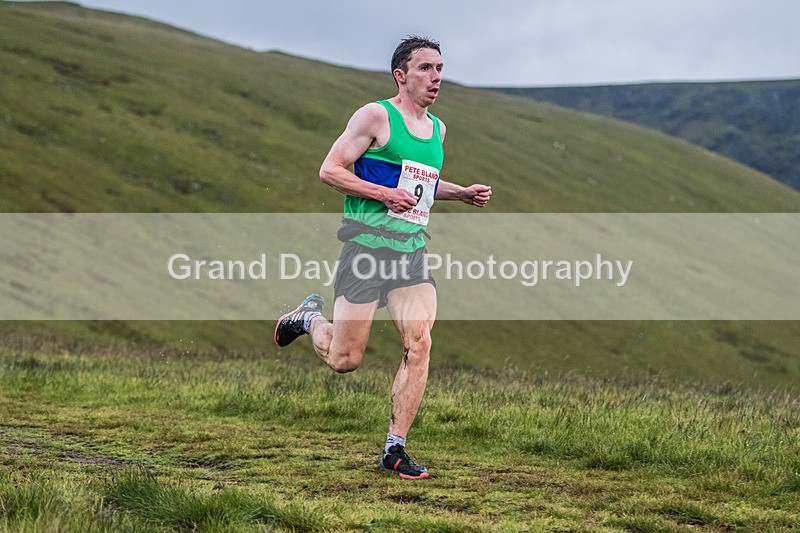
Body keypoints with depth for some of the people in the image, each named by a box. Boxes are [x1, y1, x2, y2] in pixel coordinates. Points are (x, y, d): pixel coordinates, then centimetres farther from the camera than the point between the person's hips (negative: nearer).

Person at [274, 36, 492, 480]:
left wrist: (461, 193, 15)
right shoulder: (376, 116, -7)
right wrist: (385, 194, -18)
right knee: (345, 360, -1)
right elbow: (329, 170, -9)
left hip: (413, 251, 6)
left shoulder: (437, 129, 15)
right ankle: (310, 318, 33)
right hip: (368, 247, -6)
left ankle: (395, 450, -3)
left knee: (419, 347, -11)